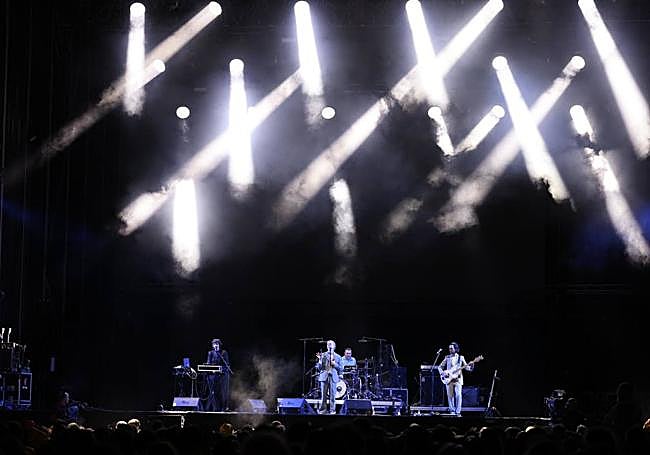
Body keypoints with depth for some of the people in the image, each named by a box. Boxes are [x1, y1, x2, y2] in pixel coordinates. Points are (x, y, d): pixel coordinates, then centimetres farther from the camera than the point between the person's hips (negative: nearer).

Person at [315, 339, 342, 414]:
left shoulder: (337, 357, 12)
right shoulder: (323, 355, 11)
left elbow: (341, 369, 9)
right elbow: (319, 367, 5)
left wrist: (335, 365, -8)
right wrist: (320, 359, -10)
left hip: (333, 377, 0)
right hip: (324, 376, 0)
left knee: (332, 395, -4)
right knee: (323, 395, -2)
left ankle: (332, 410, 2)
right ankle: (322, 410, 5)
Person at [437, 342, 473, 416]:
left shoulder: (461, 358, 8)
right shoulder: (447, 358, 10)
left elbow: (466, 367, 5)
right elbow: (440, 367, 14)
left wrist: (470, 367, -16)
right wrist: (442, 373, -4)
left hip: (458, 379, -2)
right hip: (449, 379, 2)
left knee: (458, 395, -10)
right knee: (450, 395, 1)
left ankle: (458, 412, -7)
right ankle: (452, 411, 10)